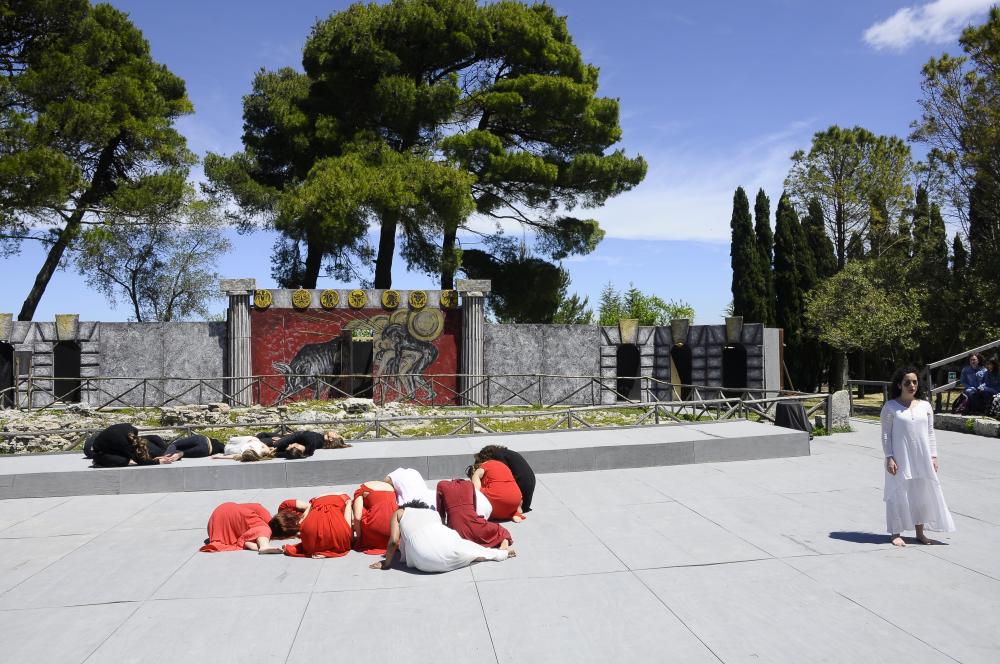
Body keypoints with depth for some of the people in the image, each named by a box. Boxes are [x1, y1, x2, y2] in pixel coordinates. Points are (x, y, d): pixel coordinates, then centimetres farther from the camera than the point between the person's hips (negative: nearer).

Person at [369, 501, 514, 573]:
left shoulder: (399, 513, 25)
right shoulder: (433, 512, 34)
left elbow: (394, 541, 13)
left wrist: (387, 563, 24)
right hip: (446, 541, 4)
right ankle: (502, 552, 25)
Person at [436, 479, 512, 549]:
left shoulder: (442, 485, 14)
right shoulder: (469, 484, 19)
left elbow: (440, 510, 18)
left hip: (455, 528, -1)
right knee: (500, 531, 21)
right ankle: (505, 542, -11)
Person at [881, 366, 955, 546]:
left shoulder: (925, 406, 7)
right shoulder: (890, 407, -6)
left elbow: (930, 433, 11)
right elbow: (886, 434, -7)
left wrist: (933, 456, 6)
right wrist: (889, 457, -12)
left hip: (922, 458, 4)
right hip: (900, 459, -4)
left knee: (921, 494, 10)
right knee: (899, 493, 1)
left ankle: (920, 533, 23)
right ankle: (896, 534, 11)